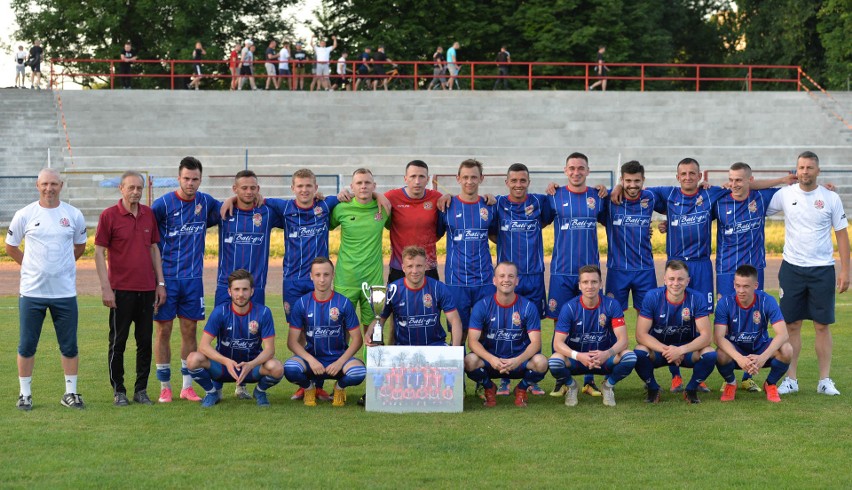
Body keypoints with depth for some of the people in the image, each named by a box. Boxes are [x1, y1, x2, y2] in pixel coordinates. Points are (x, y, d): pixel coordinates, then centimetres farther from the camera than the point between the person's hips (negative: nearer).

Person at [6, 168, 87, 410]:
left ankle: (70, 393, 15)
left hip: (65, 291, 1)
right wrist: (32, 265, 8)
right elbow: (11, 247, 12)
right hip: (32, 291, -1)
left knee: (69, 345, 4)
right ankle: (25, 394, 14)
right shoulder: (24, 215, 0)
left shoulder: (74, 215, 4)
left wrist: (61, 265, 11)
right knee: (27, 345, 3)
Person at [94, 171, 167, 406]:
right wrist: (106, 288, -12)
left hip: (147, 289, 4)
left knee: (145, 341, 7)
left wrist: (160, 282, 9)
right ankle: (118, 390, 12)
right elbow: (99, 252, -6)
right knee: (118, 341, 3)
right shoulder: (109, 215, -6)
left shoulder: (149, 214, 8)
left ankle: (141, 389, 16)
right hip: (121, 289, -4)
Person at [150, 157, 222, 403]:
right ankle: (165, 387, 9)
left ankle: (187, 386, 14)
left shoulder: (206, 202, 5)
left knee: (189, 330, 6)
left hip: (193, 278, 3)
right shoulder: (163, 203, -6)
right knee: (164, 330, 1)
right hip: (166, 277, -3)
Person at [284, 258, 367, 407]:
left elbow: (357, 339, -3)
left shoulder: (344, 303, -4)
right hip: (311, 357, 0)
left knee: (359, 372, -32)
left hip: (339, 357, 0)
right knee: (290, 369, -33)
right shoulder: (302, 304, -3)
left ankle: (339, 387, 6)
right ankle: (309, 387, 5)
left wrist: (340, 362, -17)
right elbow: (292, 341, -3)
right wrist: (311, 360, -20)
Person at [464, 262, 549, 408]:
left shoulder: (528, 307, -5)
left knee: (541, 362, -31)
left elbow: (535, 342, -12)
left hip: (519, 361, 0)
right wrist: (491, 359, -32)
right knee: (470, 361, -32)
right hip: (490, 359, 0)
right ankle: (489, 388, 4)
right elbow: (473, 341, -13)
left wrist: (518, 360, -32)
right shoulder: (482, 306, -6)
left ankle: (521, 389, 5)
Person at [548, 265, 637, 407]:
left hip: (604, 358, 1)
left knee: (629, 357, -30)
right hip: (576, 358, -1)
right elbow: (558, 343, -18)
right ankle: (571, 386, 3)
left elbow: (623, 339, -17)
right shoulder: (569, 308, -13)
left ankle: (608, 385, 3)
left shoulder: (612, 305, -11)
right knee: (554, 362, -33)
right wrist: (579, 356, -37)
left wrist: (607, 354, -38)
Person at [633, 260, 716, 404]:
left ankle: (691, 389, -1)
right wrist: (666, 350, -32)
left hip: (688, 350, 0)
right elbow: (641, 334, -18)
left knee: (710, 355, -30)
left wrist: (681, 350, -34)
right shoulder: (652, 297, -15)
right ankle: (653, 389, -3)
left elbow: (706, 336, -18)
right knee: (639, 353, -32)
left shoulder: (697, 299, -15)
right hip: (658, 349, 0)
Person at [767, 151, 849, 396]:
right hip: (791, 268, 1)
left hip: (822, 269, -1)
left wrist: (845, 270, -3)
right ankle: (791, 379, 10)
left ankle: (825, 380, 9)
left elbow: (842, 234, 2)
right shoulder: (784, 195, 1)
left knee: (822, 325, 2)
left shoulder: (831, 198, -1)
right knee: (791, 325, 3)